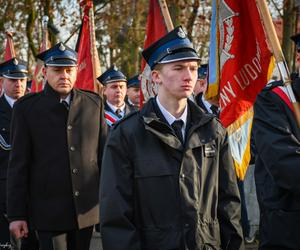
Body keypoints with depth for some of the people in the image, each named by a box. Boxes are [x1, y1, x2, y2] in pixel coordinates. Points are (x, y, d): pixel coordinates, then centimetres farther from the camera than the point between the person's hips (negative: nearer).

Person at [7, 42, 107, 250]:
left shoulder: (93, 103, 6)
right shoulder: (26, 107, 0)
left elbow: (104, 153, 9)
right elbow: (18, 164, -2)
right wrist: (16, 214, -4)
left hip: (87, 208, 3)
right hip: (49, 209, -3)